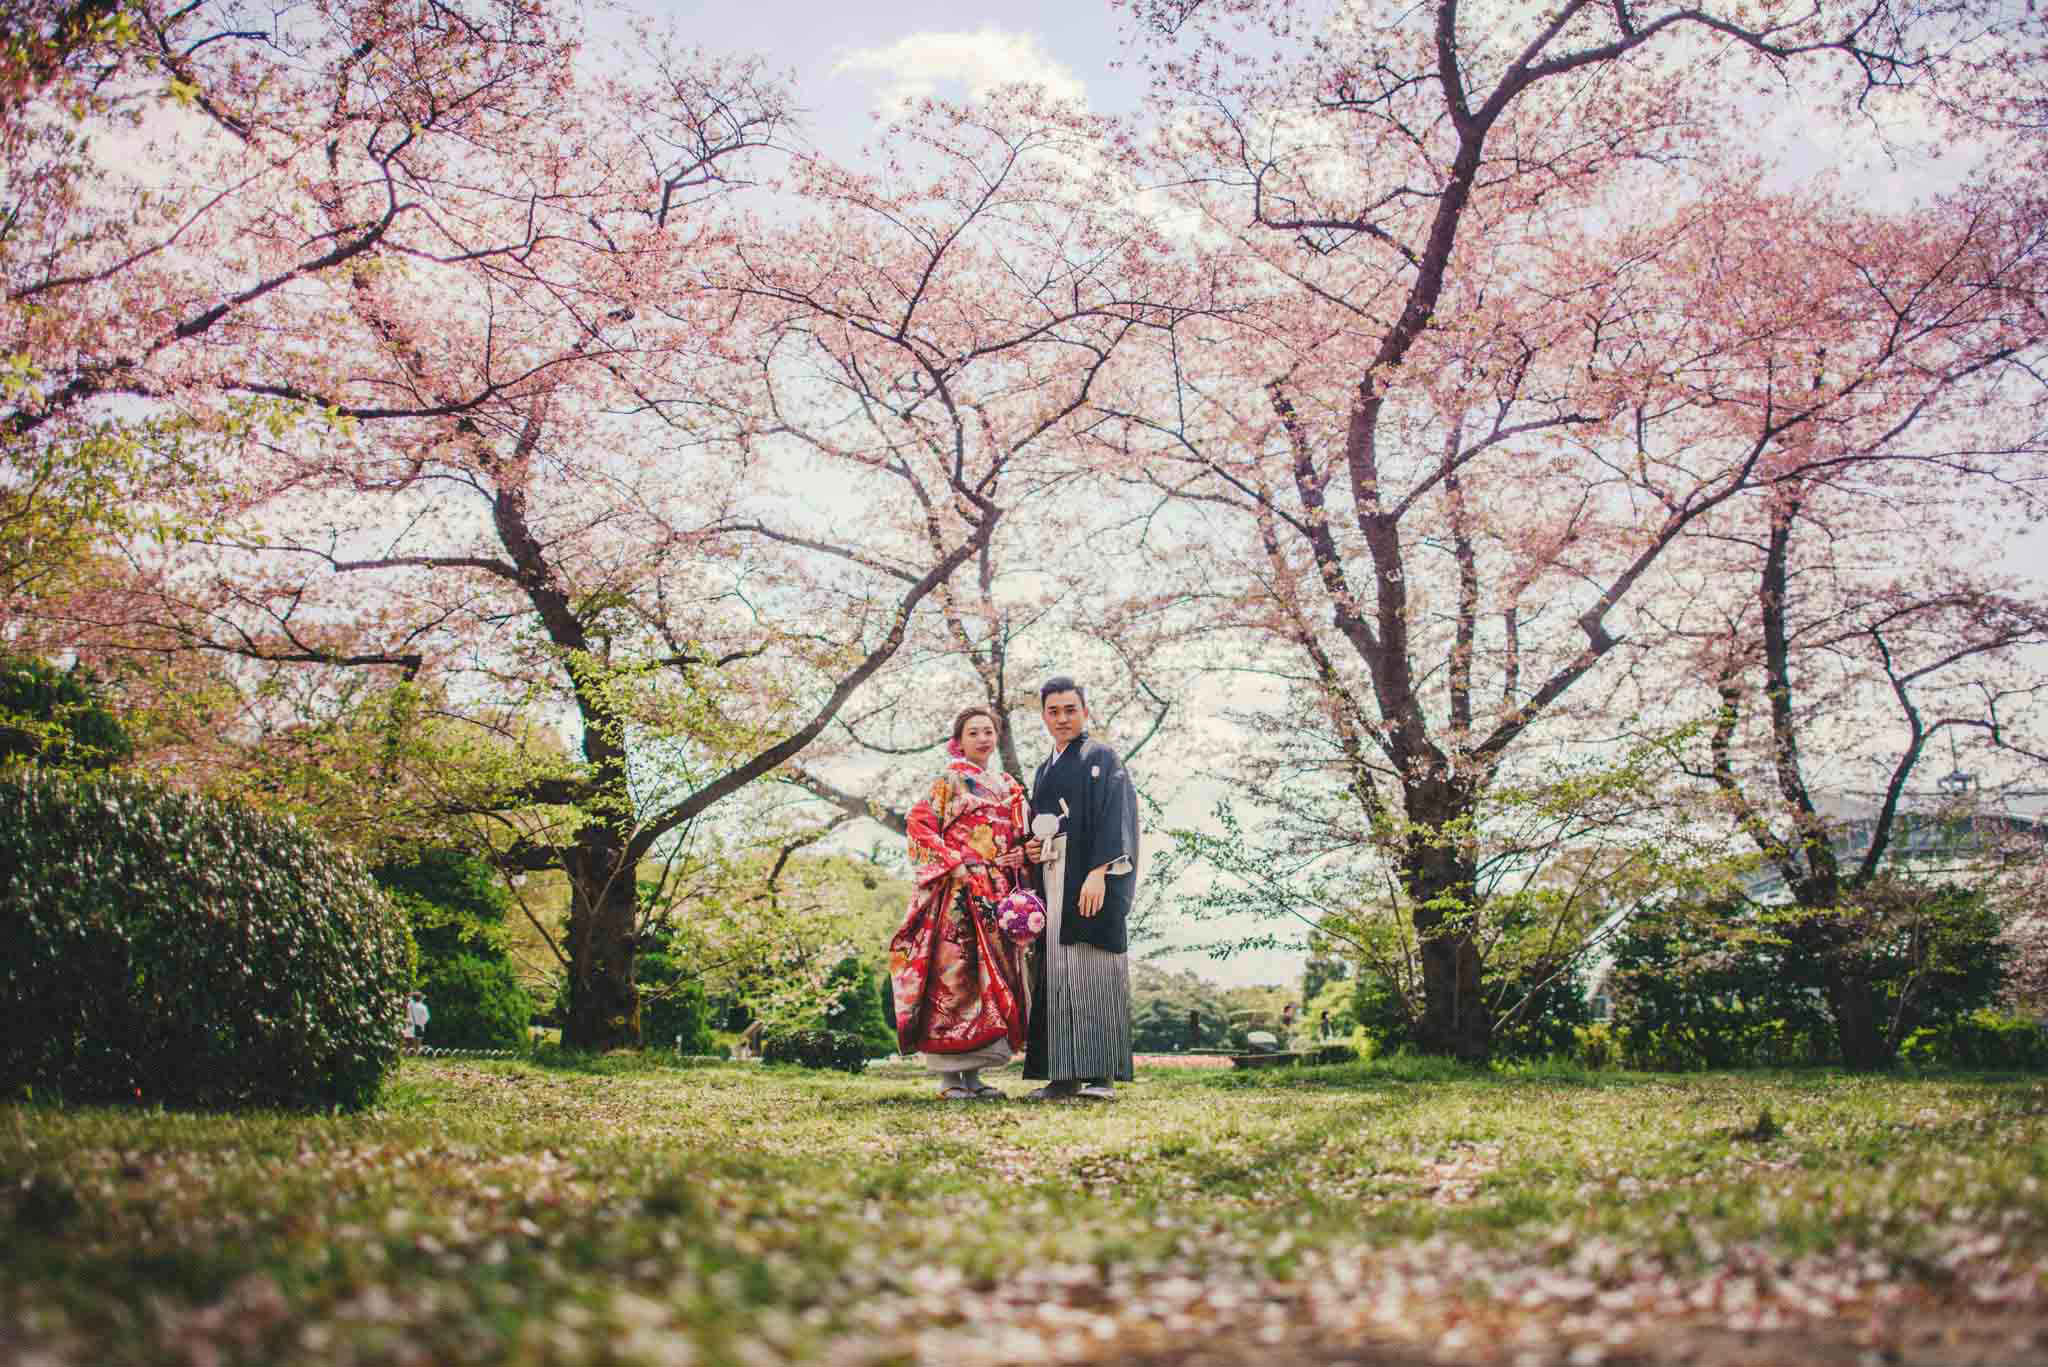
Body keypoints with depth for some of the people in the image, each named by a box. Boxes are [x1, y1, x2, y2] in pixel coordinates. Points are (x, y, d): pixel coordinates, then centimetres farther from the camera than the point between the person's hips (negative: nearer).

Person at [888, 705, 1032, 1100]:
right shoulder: (949, 780, 1)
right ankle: (948, 1075, -5)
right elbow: (919, 824, -7)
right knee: (954, 976, -10)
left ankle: (972, 1073, 9)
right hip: (956, 891, -6)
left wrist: (1021, 854, 0)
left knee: (994, 976, 3)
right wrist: (955, 862, -15)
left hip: (997, 895, 6)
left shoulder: (1008, 787, 19)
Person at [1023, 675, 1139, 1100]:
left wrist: (1098, 873, -22)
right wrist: (1031, 850, 4)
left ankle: (1102, 1074, -9)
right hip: (1052, 884, 7)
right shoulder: (1045, 770, 22)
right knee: (1057, 976, 3)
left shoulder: (1100, 758, 1)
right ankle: (1066, 1076, 4)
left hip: (1090, 883, -7)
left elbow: (1113, 817, -11)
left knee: (1092, 971, -10)